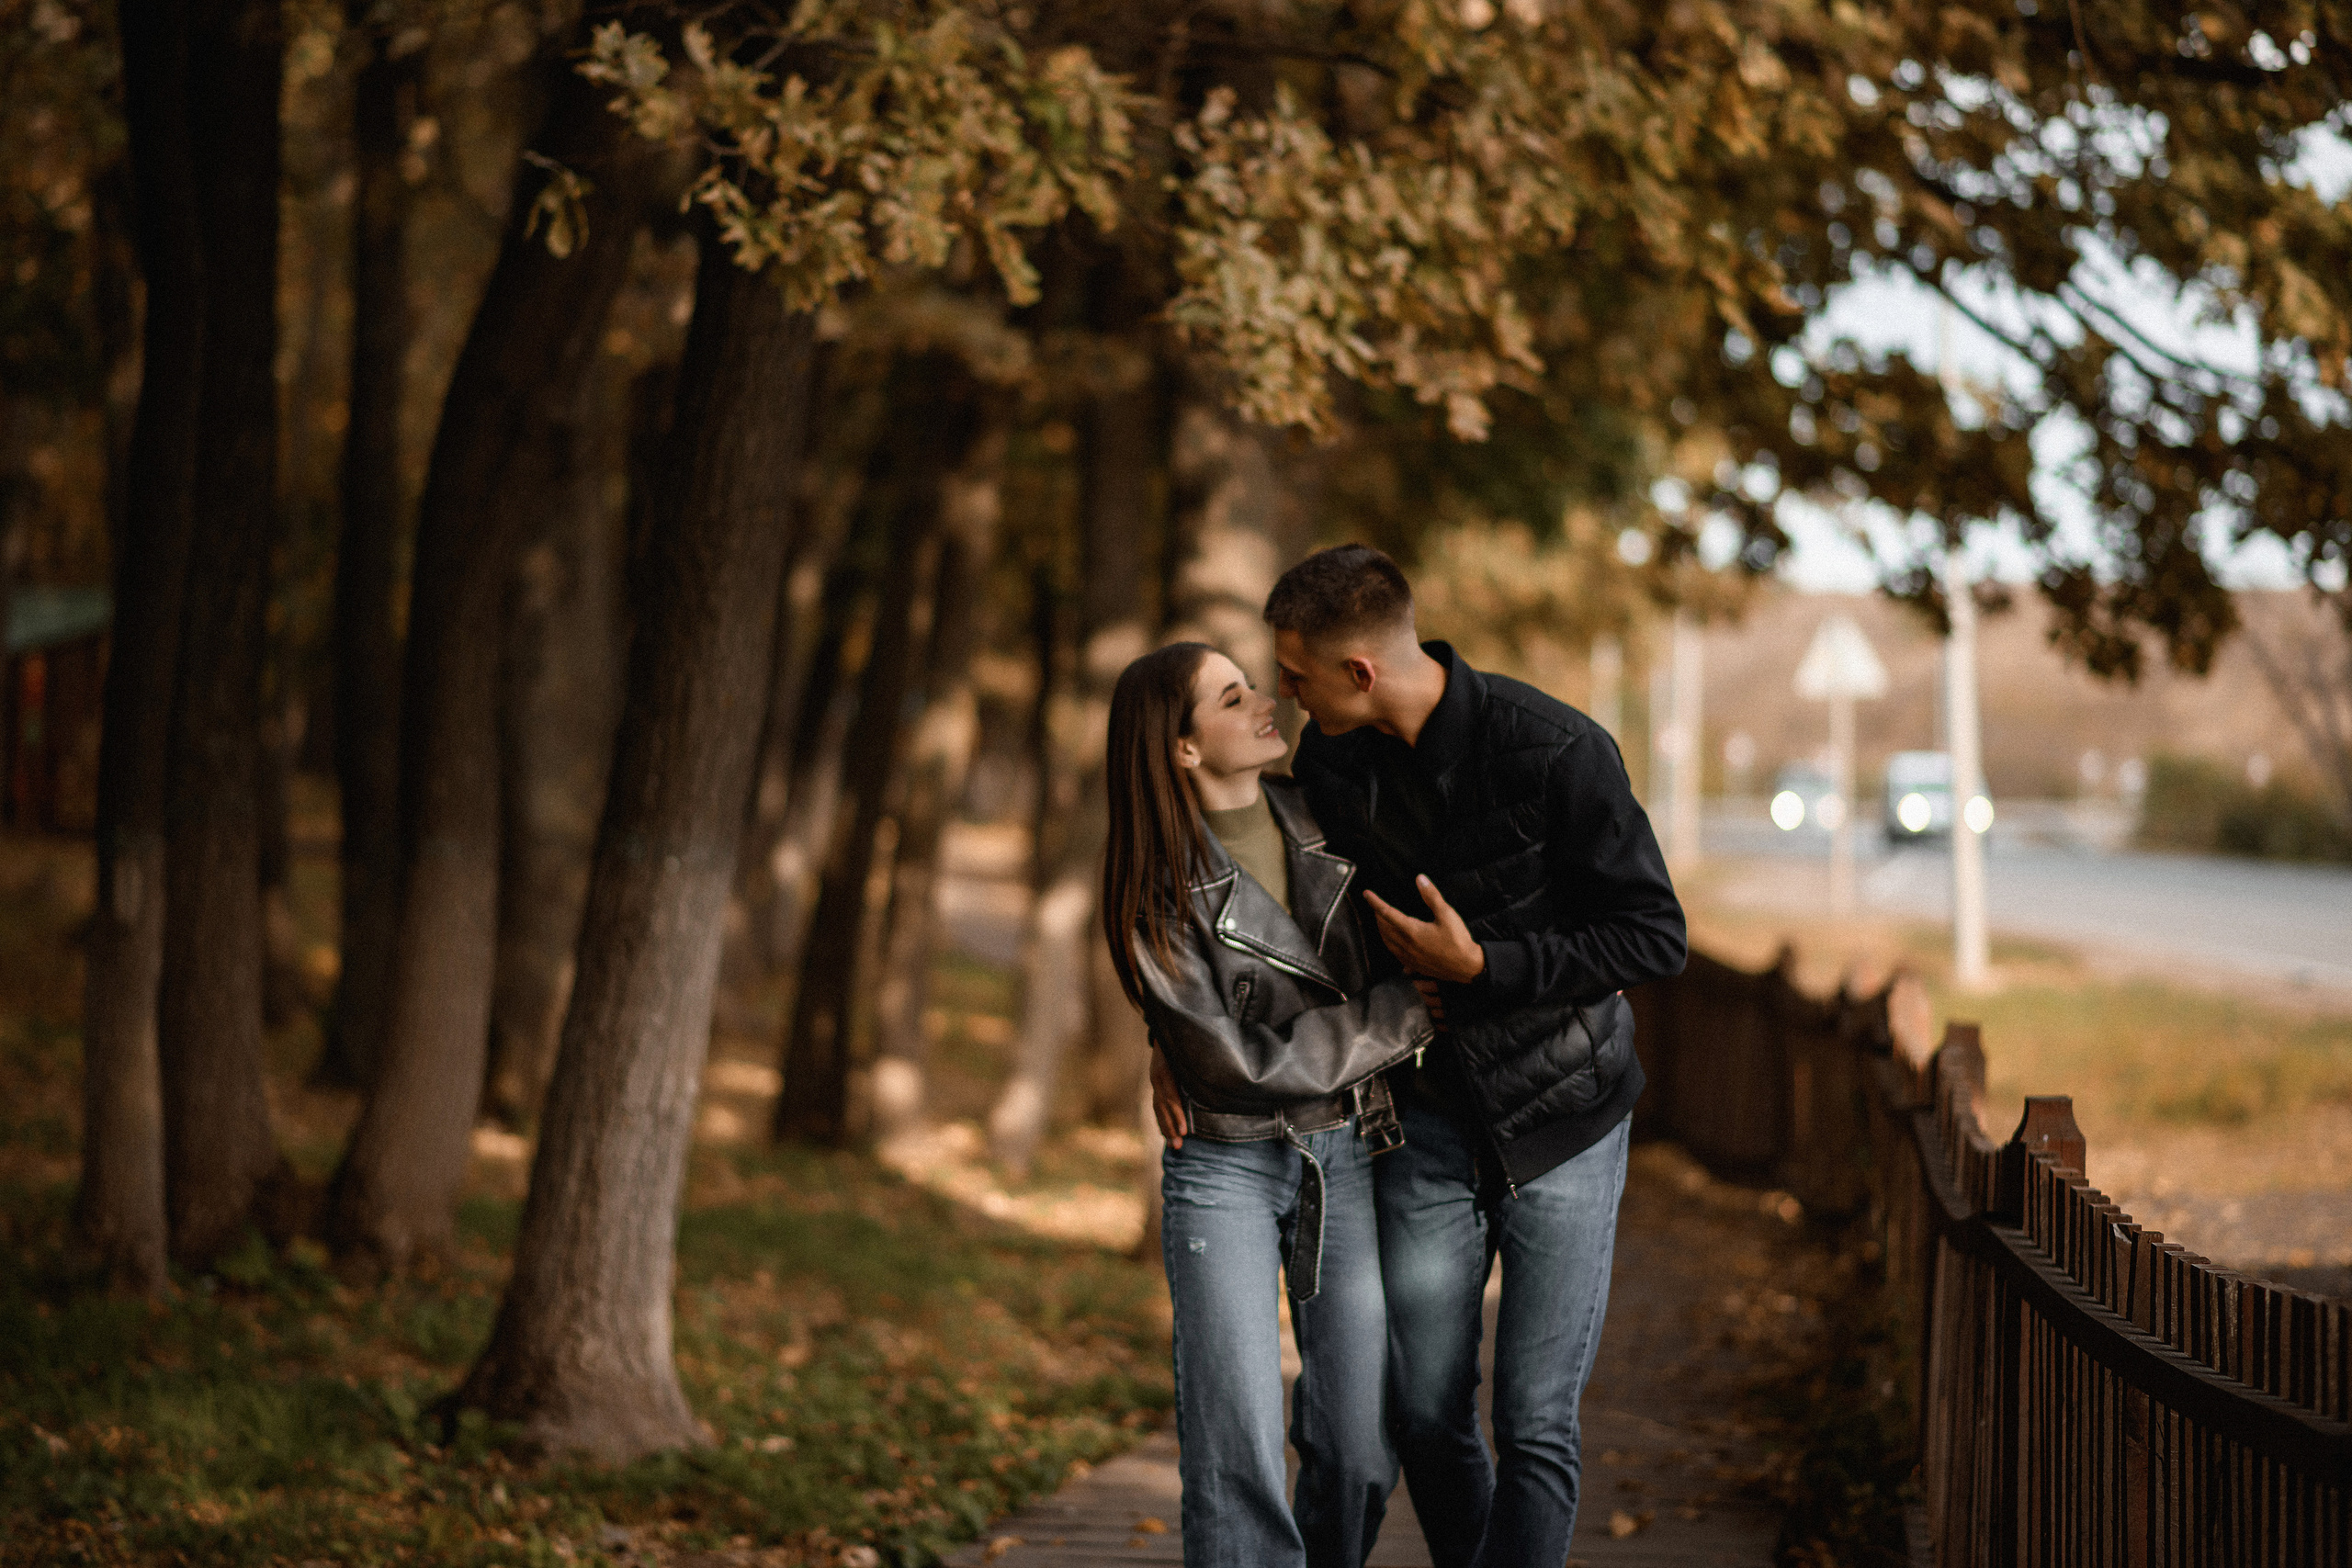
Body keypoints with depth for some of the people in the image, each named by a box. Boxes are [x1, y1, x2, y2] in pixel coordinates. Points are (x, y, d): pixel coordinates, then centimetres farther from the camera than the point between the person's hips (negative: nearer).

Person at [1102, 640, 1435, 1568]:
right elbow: (1238, 1062, -16)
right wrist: (1411, 1011, -13)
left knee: (1361, 1456, 2)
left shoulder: (1322, 815, 2)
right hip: (1227, 1167, -4)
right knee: (1239, 1458, -10)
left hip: (1349, 1152, 4)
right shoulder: (1160, 888, -12)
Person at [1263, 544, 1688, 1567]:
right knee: (1426, 1415, 7)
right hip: (1430, 1109, 5)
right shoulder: (1327, 760, -3)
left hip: (1560, 1109, -4)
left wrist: (1481, 966, -22)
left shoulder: (1555, 753, -20)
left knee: (1535, 1424, -7)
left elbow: (1657, 939, -16)